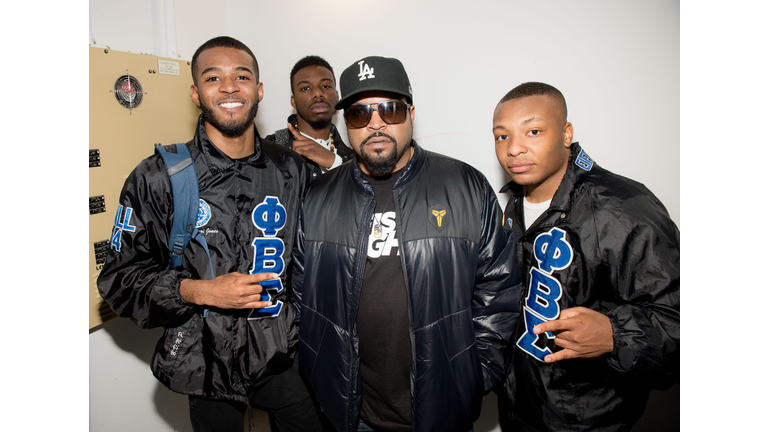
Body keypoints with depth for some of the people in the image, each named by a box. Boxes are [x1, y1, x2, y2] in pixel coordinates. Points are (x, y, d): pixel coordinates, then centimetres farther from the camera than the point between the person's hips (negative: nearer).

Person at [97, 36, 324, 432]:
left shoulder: (292, 170, -1)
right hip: (208, 365, -2)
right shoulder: (158, 177, -11)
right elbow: (119, 276, -8)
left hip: (283, 355, 3)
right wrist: (198, 291, -20)